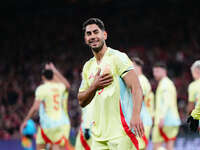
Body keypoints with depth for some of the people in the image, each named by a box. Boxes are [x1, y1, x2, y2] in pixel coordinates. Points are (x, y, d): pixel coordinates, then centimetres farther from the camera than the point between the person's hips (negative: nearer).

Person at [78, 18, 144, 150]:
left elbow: (136, 88, -14)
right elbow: (82, 101, 19)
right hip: (98, 134, 7)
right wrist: (94, 86, -1)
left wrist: (136, 115, -29)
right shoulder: (88, 66, 17)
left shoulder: (118, 57, -4)